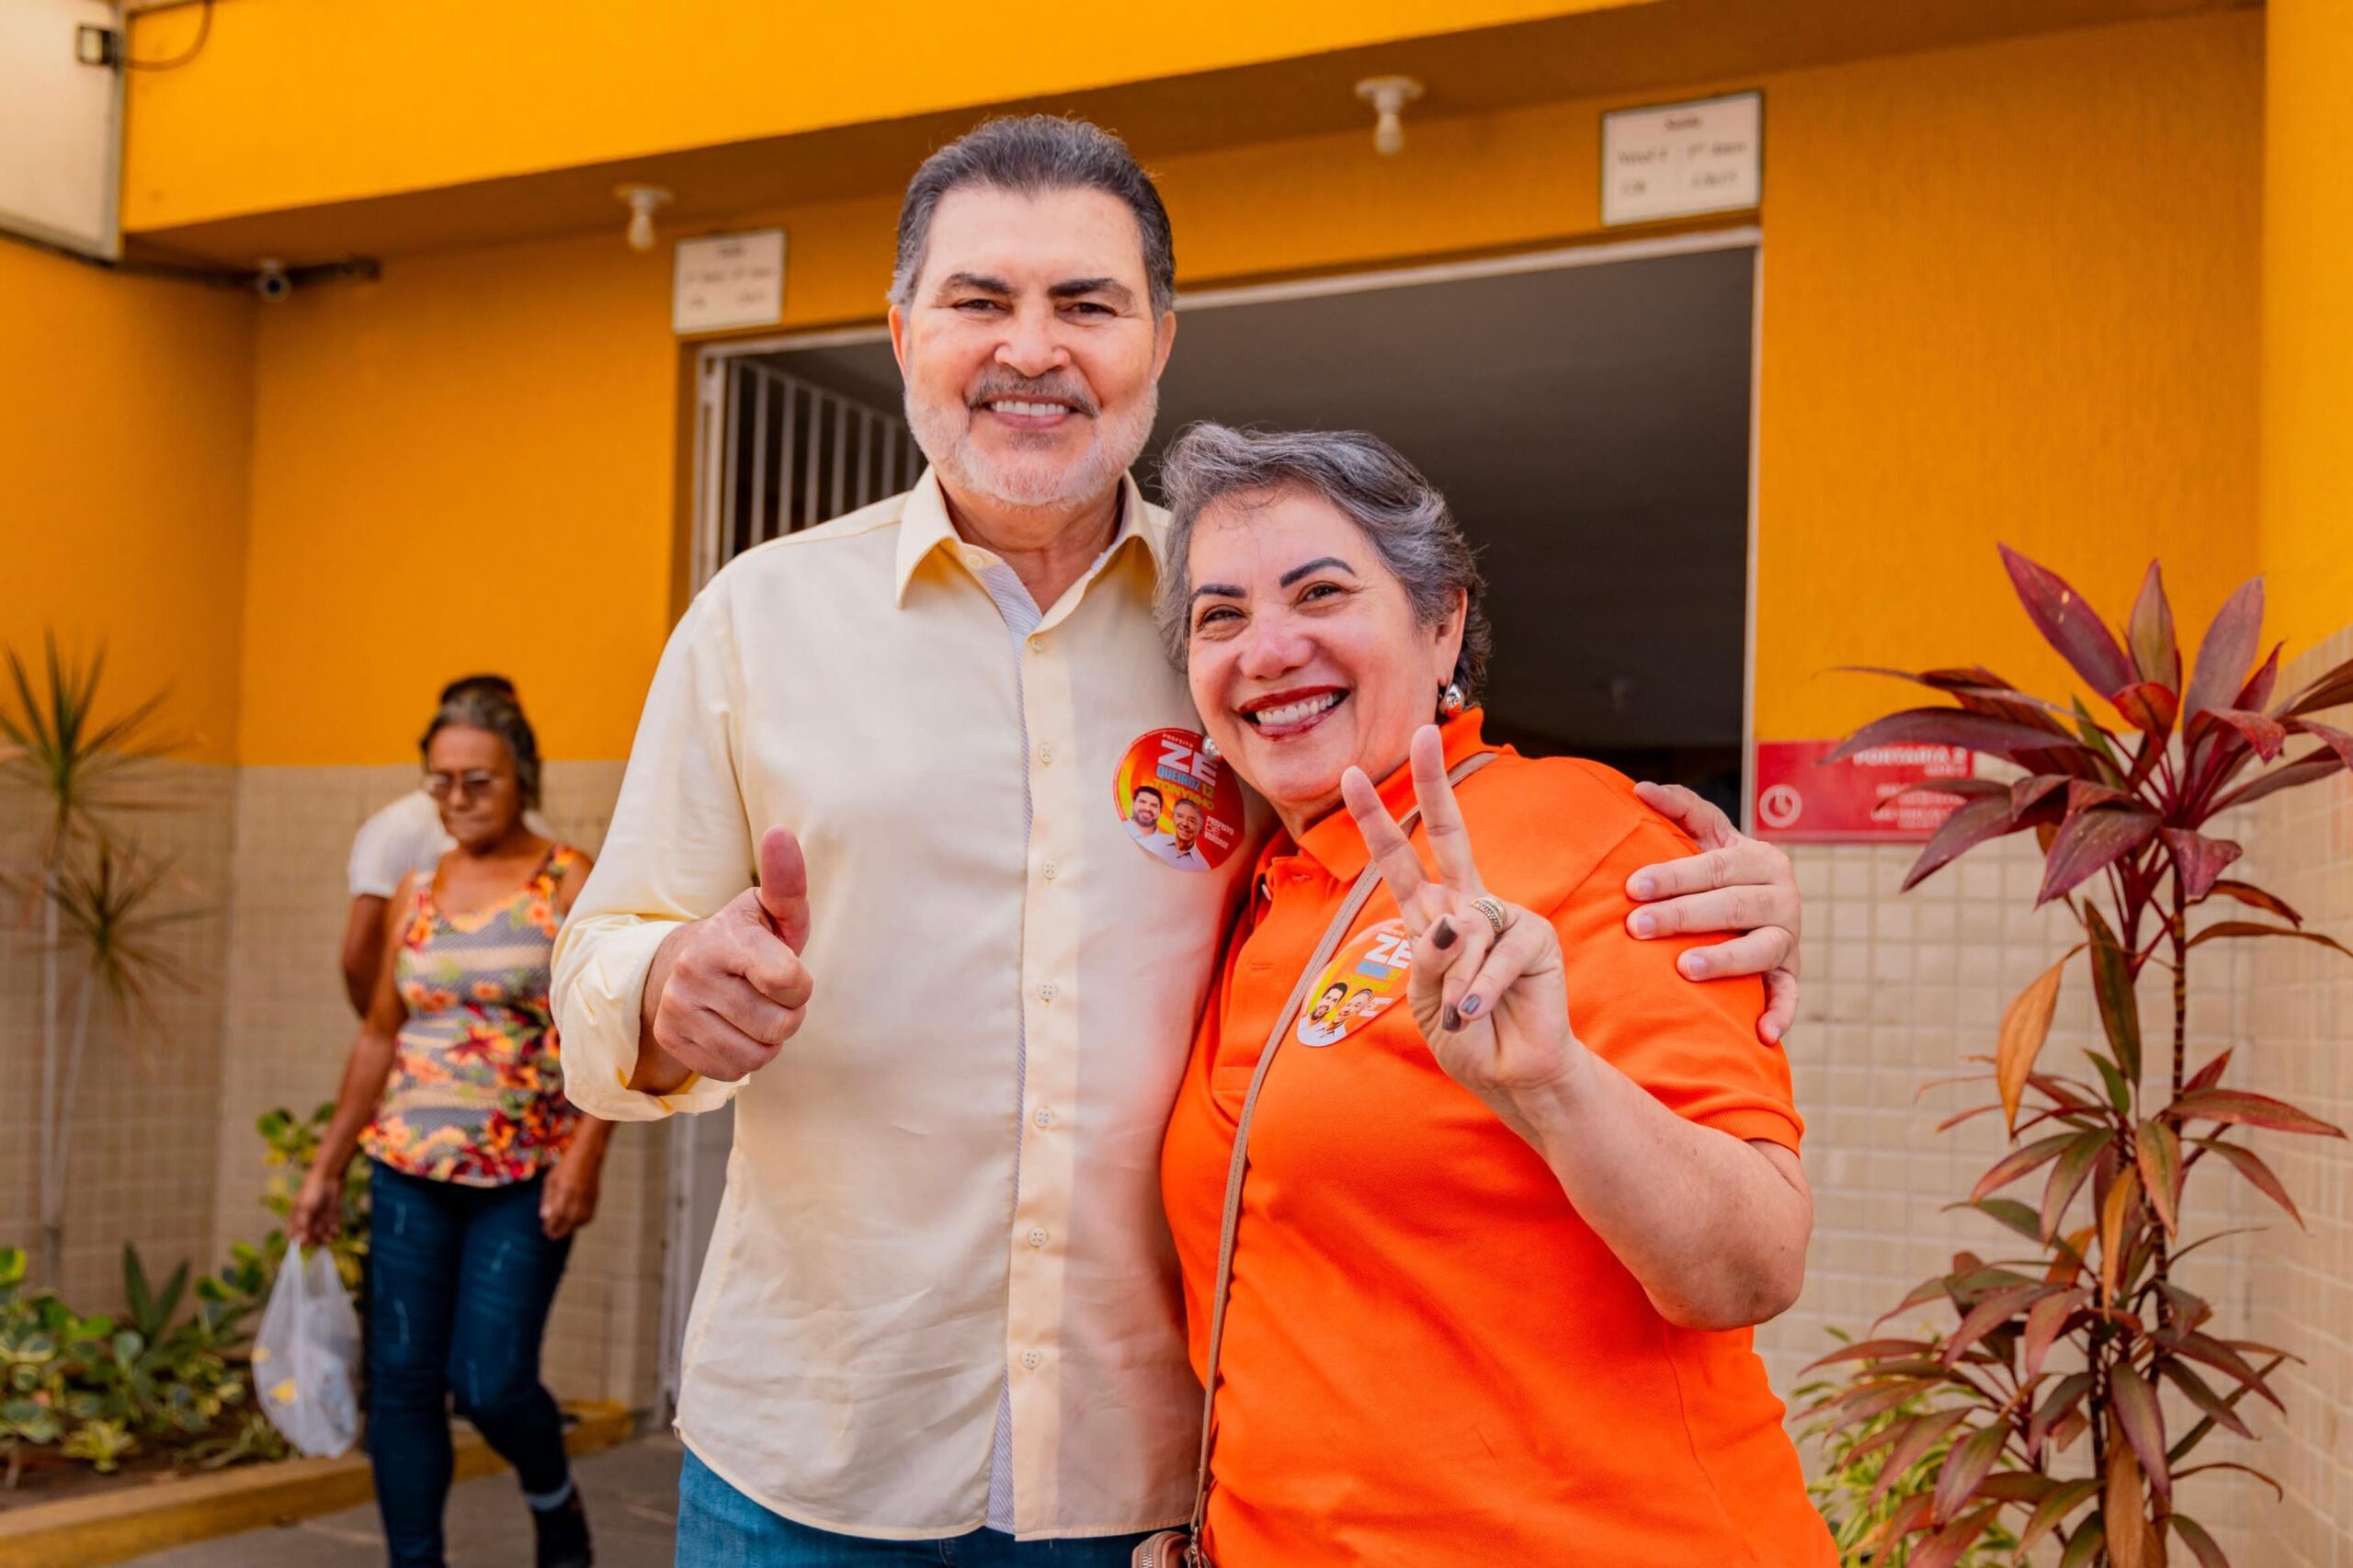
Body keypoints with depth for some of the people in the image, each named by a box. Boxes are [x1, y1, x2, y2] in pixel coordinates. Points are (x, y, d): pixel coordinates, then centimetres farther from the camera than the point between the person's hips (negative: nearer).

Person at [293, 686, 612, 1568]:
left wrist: (587, 1152, -20)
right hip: (409, 1168, 5)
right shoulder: (416, 893, 10)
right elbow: (379, 1037, 15)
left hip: (524, 1175, -4)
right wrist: (326, 1169, 15)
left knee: (491, 1381, -7)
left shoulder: (570, 883, -4)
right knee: (401, 1382, 4)